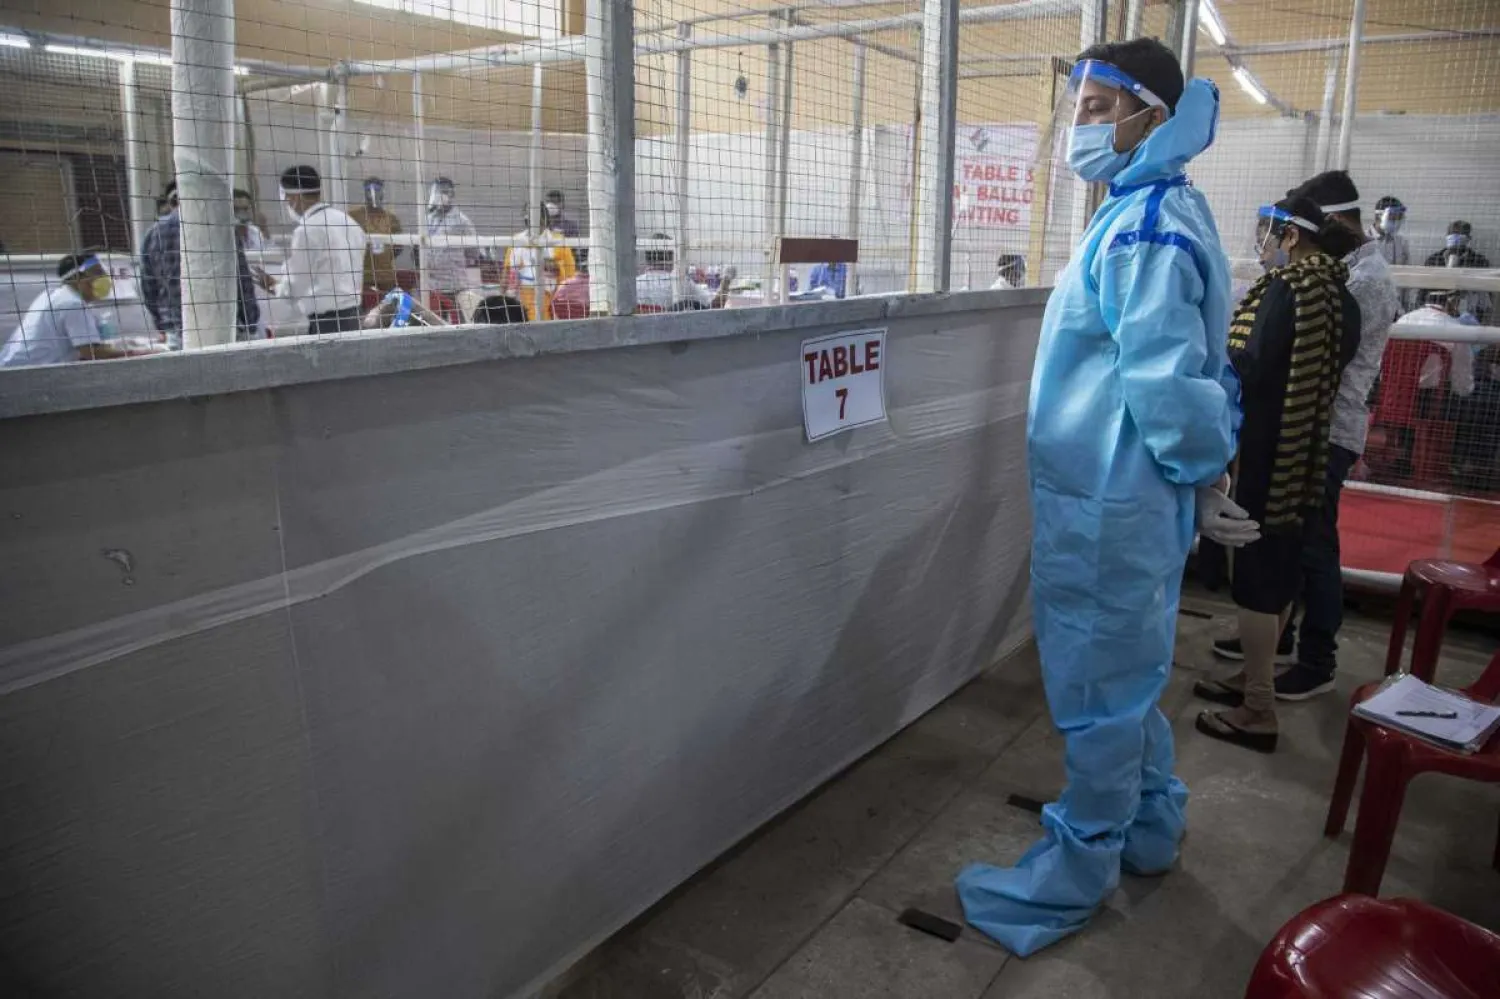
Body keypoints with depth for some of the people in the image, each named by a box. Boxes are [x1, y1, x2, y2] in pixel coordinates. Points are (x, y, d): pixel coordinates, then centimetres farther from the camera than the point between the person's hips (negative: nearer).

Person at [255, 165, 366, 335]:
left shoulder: (306, 230, -12)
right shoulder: (350, 222, 11)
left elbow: (294, 287, -8)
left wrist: (272, 286, 13)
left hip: (325, 322, -8)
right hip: (352, 316, 8)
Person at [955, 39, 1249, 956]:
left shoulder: (1141, 229, -19)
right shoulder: (1164, 212, 13)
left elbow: (1167, 380, -25)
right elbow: (1191, 367, 16)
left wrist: (1204, 479, -11)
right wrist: (1209, 475, 15)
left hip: (1108, 508, -10)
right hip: (1125, 501, 10)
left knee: (1102, 690, 3)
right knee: (1129, 674, 22)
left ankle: (1073, 877, 20)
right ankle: (1149, 828, 41)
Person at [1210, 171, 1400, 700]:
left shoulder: (1366, 280, -17)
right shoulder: (1347, 268, 14)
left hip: (1328, 432, -9)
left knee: (1313, 547, -2)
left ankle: (1318, 663, 9)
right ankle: (1277, 634, 30)